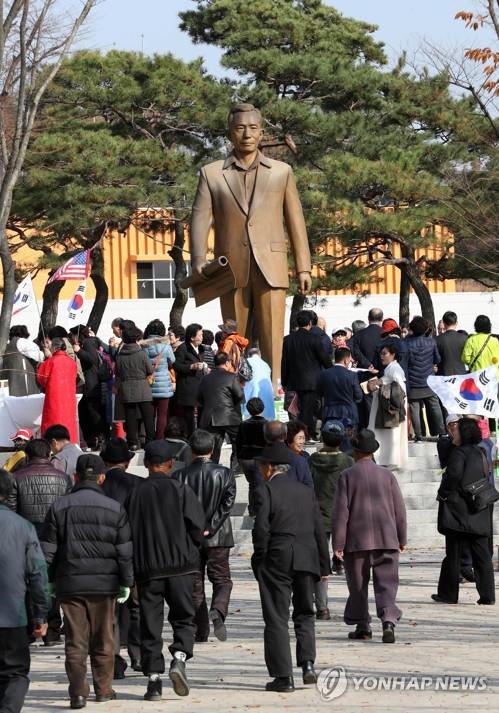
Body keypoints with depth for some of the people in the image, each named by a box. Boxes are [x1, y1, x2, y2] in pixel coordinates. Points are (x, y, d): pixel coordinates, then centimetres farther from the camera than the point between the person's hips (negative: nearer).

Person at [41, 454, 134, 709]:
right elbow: (125, 551, 0)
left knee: (75, 641, 0)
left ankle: (78, 690, -13)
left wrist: (49, 581, 10)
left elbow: (48, 551, 1)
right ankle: (103, 689, 22)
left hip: (70, 583, 0)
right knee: (103, 640, 13)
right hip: (104, 583, 0)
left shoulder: (59, 507, 0)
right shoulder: (114, 509, -1)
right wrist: (126, 582, 6)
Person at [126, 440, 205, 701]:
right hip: (180, 565, -1)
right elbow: (198, 526, -7)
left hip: (146, 568, 1)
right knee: (183, 617, 11)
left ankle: (153, 678, 1)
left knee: (150, 624, 5)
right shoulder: (180, 490, -5)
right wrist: (191, 548, 13)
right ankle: (179, 657, -13)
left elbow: (127, 530, 3)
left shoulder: (135, 493, 1)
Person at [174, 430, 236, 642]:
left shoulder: (180, 476, -2)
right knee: (222, 579, 9)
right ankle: (218, 611, -20)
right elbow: (228, 503, -11)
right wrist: (209, 528, -11)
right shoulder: (224, 474, -4)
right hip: (218, 537, -1)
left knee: (195, 584, 9)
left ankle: (201, 631, 8)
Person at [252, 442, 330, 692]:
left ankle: (283, 676, -1)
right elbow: (318, 531, 10)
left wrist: (259, 563, -3)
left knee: (276, 619, 1)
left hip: (276, 560, -4)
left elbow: (261, 530, -13)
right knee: (304, 614, 18)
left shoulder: (264, 491, -6)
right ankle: (307, 664, 1)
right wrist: (324, 566, 14)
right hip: (306, 560, 5)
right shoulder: (306, 492, 10)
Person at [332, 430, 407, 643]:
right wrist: (402, 539, 15)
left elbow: (341, 511, -5)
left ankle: (362, 625, 16)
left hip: (356, 540, -1)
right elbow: (399, 508, 7)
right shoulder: (386, 475, 5)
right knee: (387, 584, -2)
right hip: (386, 539, 1)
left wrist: (338, 543, -3)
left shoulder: (347, 476, -1)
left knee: (358, 585, 11)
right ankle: (389, 622, -19)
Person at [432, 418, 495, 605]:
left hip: (458, 512, -7)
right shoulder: (479, 453, 12)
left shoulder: (459, 453, -12)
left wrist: (443, 493, -11)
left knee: (453, 555, 1)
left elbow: (454, 475, -25)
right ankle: (487, 595, 3)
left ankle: (448, 594, 6)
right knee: (482, 556, 5)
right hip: (479, 515, 7)